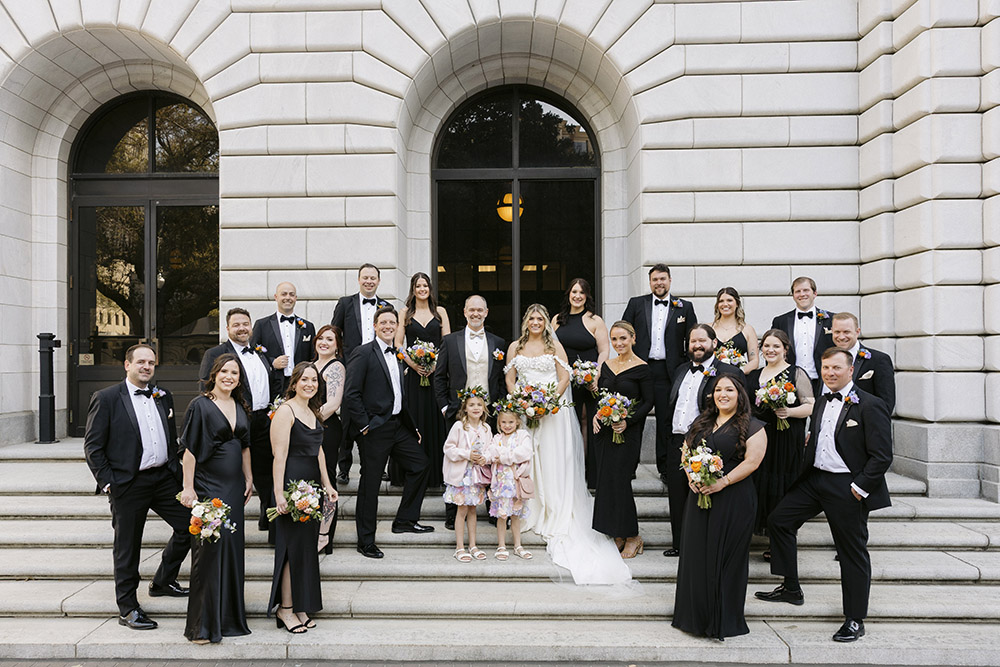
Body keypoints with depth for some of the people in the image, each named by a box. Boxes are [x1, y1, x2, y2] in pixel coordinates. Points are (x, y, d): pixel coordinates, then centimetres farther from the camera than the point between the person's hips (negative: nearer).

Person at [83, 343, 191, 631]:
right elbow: (92, 446, -6)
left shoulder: (163, 397, 11)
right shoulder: (106, 398, -5)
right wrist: (107, 483, -10)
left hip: (165, 478, 5)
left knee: (189, 525, 6)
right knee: (127, 548, 5)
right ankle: (127, 609, 20)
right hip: (128, 485, -5)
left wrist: (176, 472, 10)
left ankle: (163, 582, 28)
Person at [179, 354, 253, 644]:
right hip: (207, 486, -6)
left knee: (231, 548, 11)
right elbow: (189, 449, -11)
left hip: (234, 488, 6)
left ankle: (228, 616, 23)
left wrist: (248, 478, 13)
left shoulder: (239, 407, 11)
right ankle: (203, 625, 5)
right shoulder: (200, 405, -7)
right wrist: (188, 487, -15)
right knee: (209, 549, -5)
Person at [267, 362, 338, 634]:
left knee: (307, 545, 12)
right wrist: (279, 494, -20)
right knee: (294, 545, -2)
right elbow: (279, 456, -16)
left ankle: (301, 606, 22)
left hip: (312, 486, 8)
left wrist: (326, 484, 15)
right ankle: (285, 608, 11)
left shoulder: (313, 412, 15)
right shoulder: (285, 410, -11)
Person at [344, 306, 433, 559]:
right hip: (374, 429, -8)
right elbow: (351, 395, -15)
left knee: (420, 464, 11)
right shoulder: (363, 354, -11)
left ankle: (404, 520, 25)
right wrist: (364, 425, -16)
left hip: (398, 424, 8)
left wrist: (412, 425, 12)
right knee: (370, 485, 1)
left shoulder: (398, 355, 13)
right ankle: (365, 541, 14)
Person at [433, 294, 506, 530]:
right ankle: (452, 515, 14)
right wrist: (445, 407, -1)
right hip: (459, 411, -1)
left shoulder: (498, 343, 10)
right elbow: (439, 377, 5)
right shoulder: (450, 340, 5)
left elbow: (502, 379, 11)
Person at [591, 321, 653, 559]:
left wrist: (628, 421, -18)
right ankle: (618, 535, 18)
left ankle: (632, 536, 9)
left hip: (628, 432, -6)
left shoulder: (641, 368, -6)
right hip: (605, 430, 6)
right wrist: (596, 415, -2)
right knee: (606, 481, 6)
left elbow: (648, 402, -6)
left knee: (619, 480, -7)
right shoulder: (607, 365, 10)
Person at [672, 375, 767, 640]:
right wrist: (691, 476, -5)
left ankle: (725, 620, 15)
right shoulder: (701, 423, 14)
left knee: (725, 556, 1)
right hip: (699, 496, 5)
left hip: (733, 499, -5)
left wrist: (723, 482, -21)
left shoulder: (751, 427, -3)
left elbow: (751, 461, -13)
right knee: (697, 555, 8)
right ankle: (697, 615, 22)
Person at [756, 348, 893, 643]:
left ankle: (855, 620, 19)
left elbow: (882, 456, -15)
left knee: (852, 552, 4)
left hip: (847, 488, -7)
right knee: (778, 520, 7)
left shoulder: (870, 406, -12)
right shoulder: (821, 403, 11)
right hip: (814, 479, 8)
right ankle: (791, 589, 21)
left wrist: (859, 488, -18)